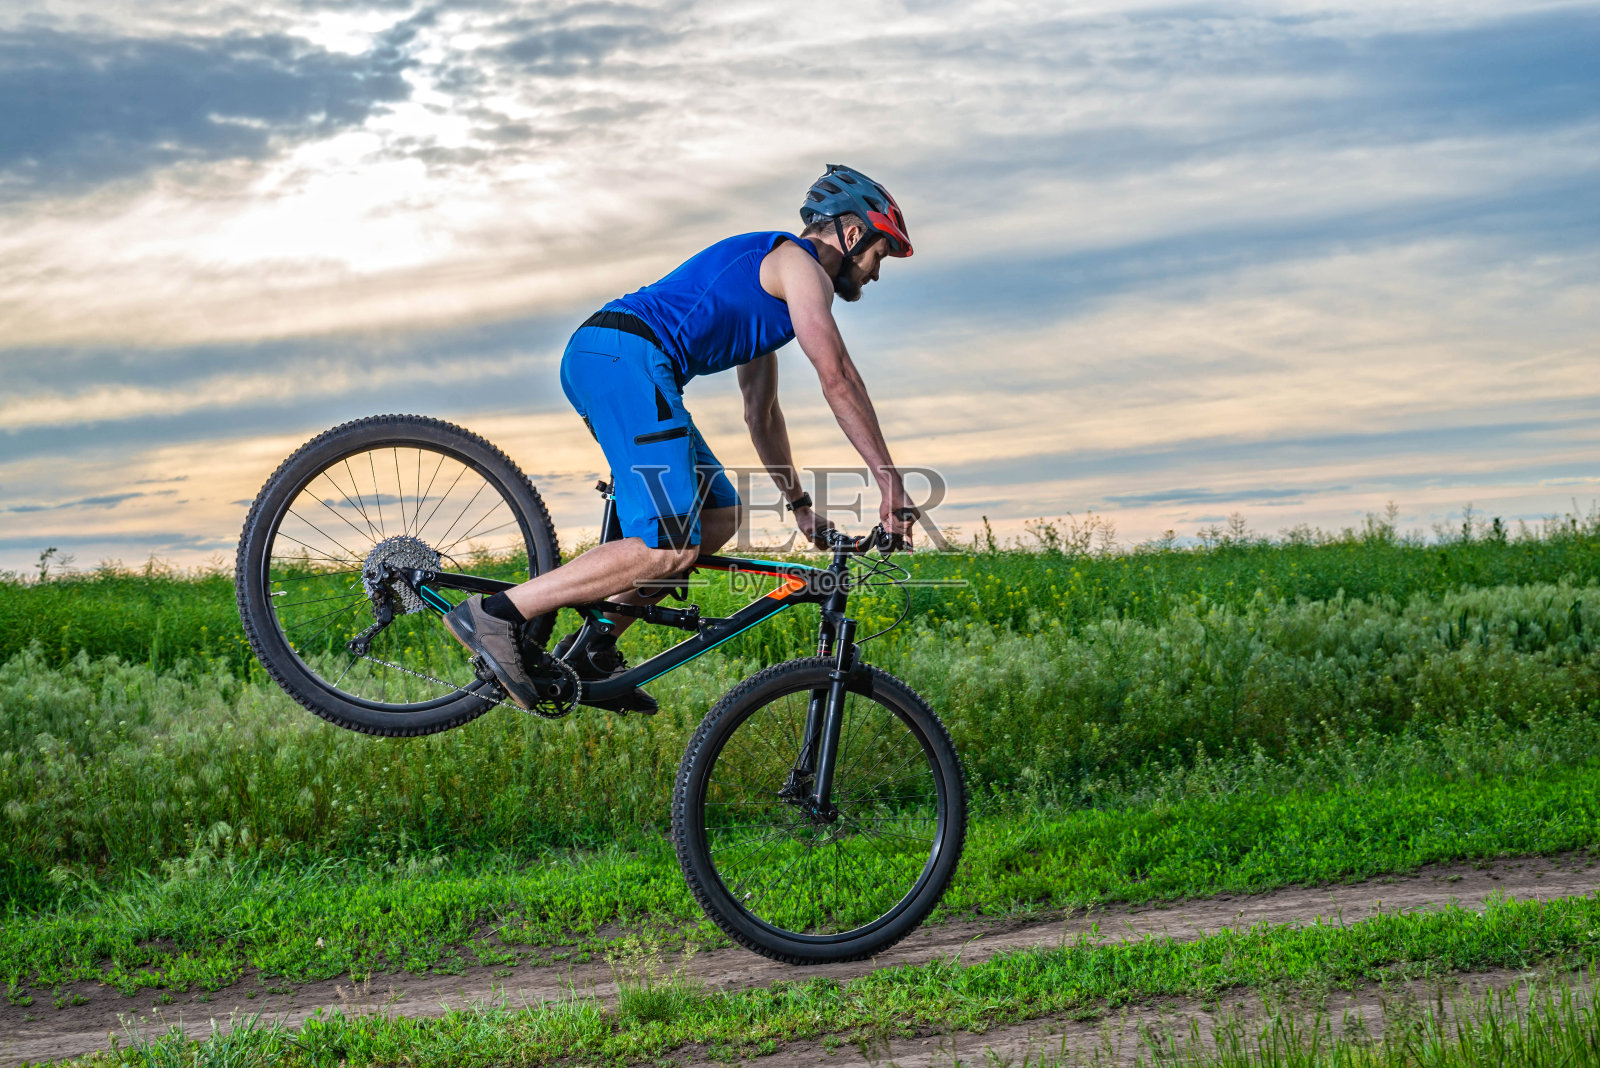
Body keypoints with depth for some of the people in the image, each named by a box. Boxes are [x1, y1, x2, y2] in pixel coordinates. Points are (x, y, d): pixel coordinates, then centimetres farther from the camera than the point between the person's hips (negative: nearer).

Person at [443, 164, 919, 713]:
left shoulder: (767, 276, 33)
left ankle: (595, 649, 7)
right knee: (672, 546, -17)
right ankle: (496, 613, -19)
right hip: (627, 358, -10)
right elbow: (838, 378, -7)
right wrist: (891, 485, -6)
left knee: (719, 514, 12)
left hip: (592, 358, 10)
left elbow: (762, 413, 38)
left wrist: (799, 504, 39)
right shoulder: (801, 264, 3)